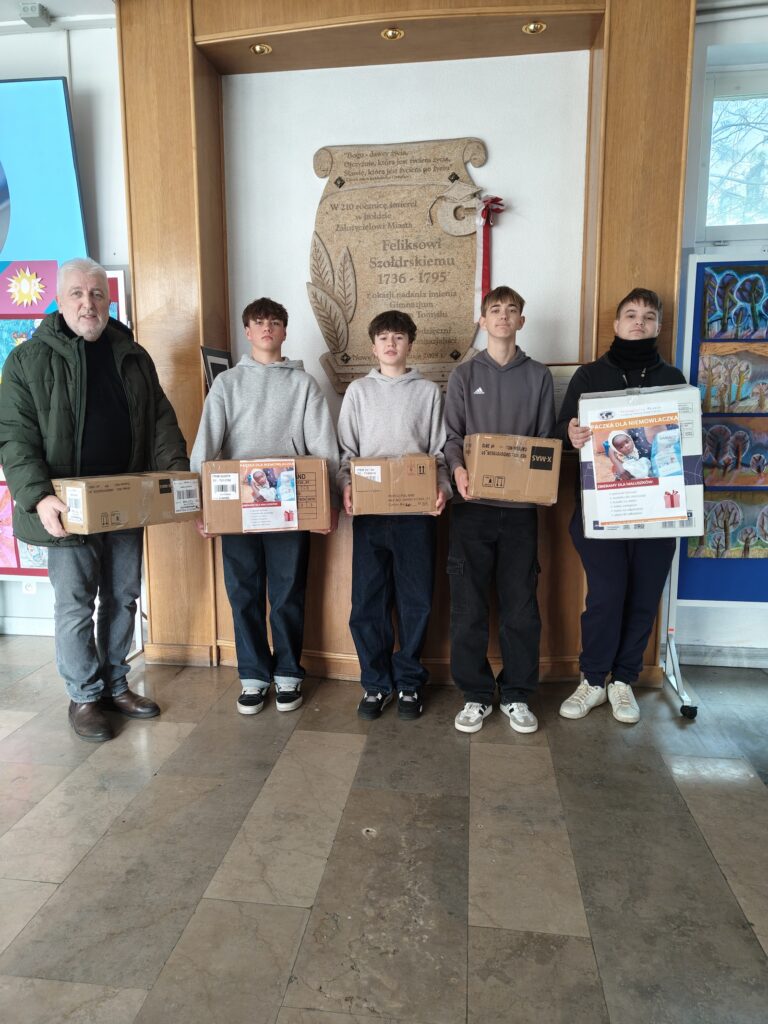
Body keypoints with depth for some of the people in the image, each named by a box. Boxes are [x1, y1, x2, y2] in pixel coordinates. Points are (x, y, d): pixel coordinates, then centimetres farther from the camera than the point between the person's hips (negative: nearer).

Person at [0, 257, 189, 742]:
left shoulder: (133, 357, 9)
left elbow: (161, 421, 8)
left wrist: (178, 473, -8)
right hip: (69, 509, -4)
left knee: (123, 598, 13)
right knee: (75, 605, 4)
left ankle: (115, 685, 30)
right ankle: (84, 697, 21)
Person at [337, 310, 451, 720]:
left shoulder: (428, 391, 9)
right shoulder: (359, 391, 10)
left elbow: (439, 451, 6)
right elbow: (346, 450, 7)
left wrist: (442, 487, -11)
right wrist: (346, 485, -11)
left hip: (416, 511, 0)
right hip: (369, 510, 1)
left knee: (416, 601, 4)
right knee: (368, 601, 3)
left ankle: (409, 682, 20)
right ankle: (375, 683, 18)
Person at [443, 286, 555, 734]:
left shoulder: (539, 376, 10)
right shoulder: (464, 375, 9)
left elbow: (546, 440, 8)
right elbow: (452, 436, 3)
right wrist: (458, 468, -18)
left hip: (520, 507, 1)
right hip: (472, 505, 0)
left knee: (521, 606, 5)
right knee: (468, 606, 2)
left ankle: (518, 696, 20)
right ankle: (476, 695, 17)